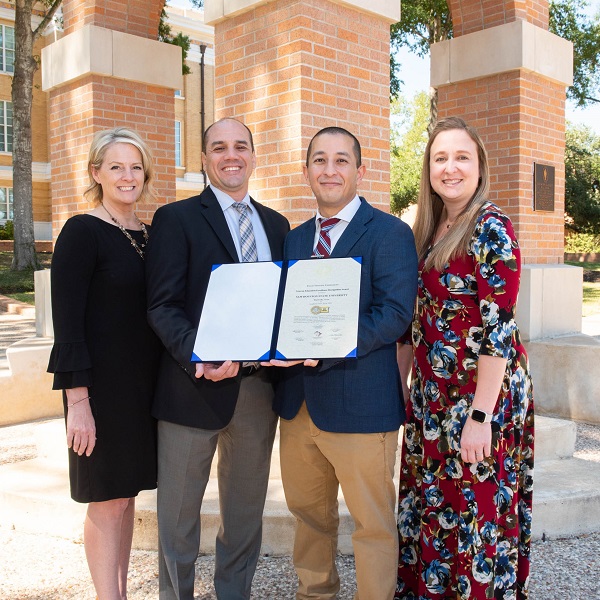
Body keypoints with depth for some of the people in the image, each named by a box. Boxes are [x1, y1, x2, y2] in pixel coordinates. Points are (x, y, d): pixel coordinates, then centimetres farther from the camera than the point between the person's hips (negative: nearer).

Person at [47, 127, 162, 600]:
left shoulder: (150, 235, 10)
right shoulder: (82, 232, -9)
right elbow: (67, 322, -14)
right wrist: (77, 400, -17)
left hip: (144, 384, 6)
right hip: (101, 385, -6)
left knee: (127, 495, 15)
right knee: (107, 501, 3)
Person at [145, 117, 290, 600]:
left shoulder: (276, 224, 13)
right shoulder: (177, 218, -2)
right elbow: (163, 306, -11)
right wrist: (201, 358, -27)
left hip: (259, 386, 5)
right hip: (196, 384, -4)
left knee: (246, 512, 18)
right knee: (179, 513, 10)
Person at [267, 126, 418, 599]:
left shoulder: (390, 233, -7)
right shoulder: (295, 239, 13)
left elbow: (395, 313, -18)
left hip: (359, 403, -6)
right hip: (297, 401, 6)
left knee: (373, 523, 9)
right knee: (309, 515, 22)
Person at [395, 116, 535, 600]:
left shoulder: (491, 228, -13)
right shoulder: (427, 231, 8)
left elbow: (499, 327, -17)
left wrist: (480, 415, -19)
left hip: (480, 395, -7)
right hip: (433, 393, 7)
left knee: (476, 512, 6)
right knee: (431, 507, 16)